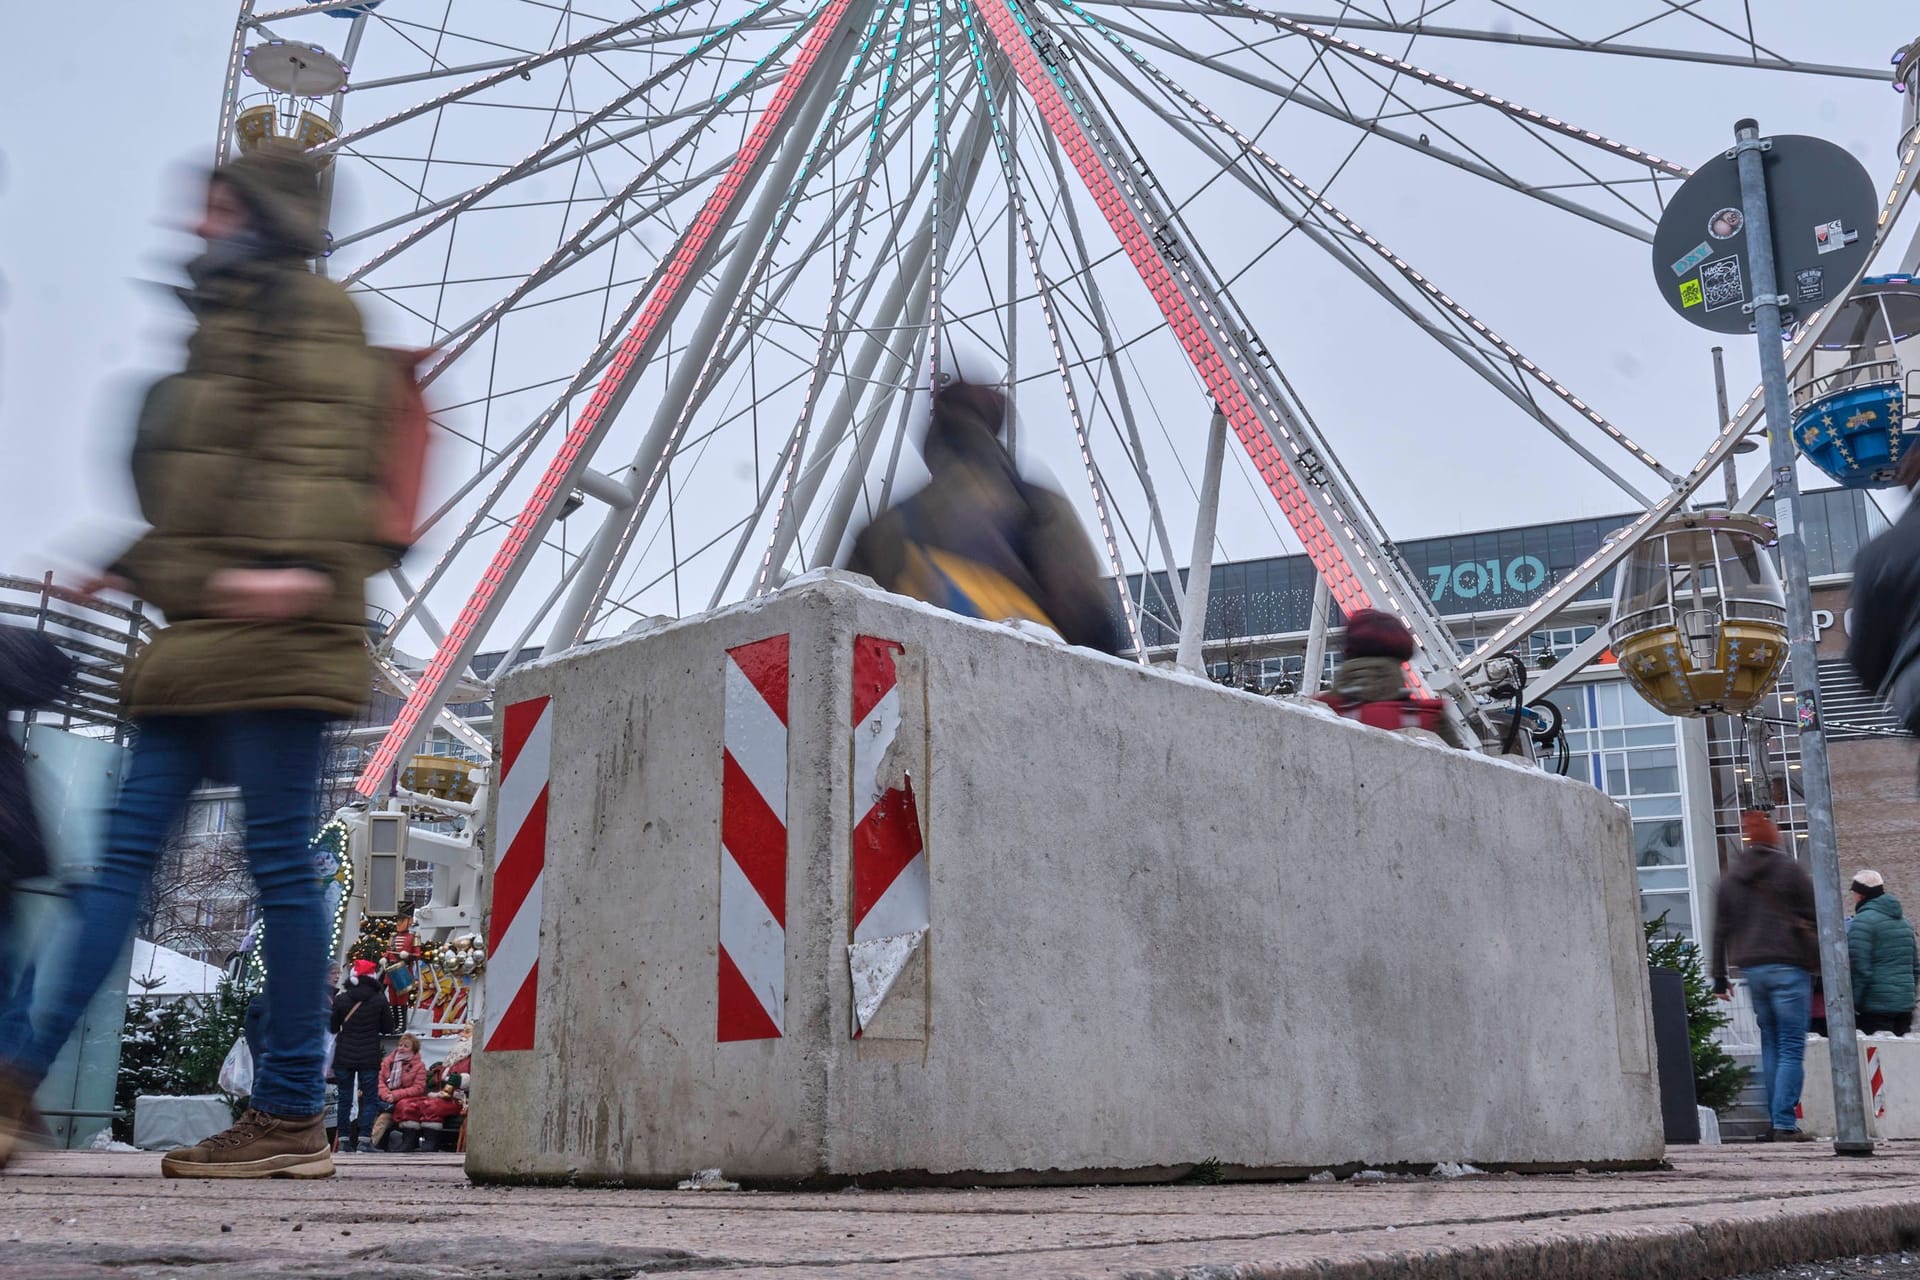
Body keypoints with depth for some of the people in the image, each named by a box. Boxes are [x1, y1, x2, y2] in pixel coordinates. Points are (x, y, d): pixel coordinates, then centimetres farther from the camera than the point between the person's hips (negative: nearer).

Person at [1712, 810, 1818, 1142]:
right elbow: (1814, 916, -5)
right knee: (1792, 1049, -4)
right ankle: (1785, 1124, -11)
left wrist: (1719, 976, 16)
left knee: (1770, 1046, 13)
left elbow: (1721, 929, 12)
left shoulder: (1730, 877, 11)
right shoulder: (1790, 870, -3)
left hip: (1751, 968, 5)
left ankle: (1776, 1122, 11)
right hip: (1787, 967, -5)